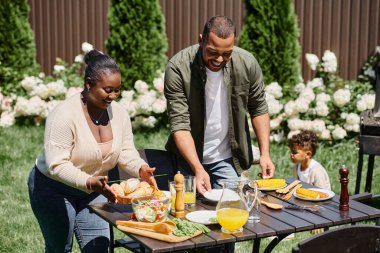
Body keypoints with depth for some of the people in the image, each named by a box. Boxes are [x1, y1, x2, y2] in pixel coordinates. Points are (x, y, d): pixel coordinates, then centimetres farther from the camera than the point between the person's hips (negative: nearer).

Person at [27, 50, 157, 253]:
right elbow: (56, 165, -30)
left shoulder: (118, 113, -7)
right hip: (53, 188, -5)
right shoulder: (64, 114, -26)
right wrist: (90, 182, -43)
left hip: (95, 189, 5)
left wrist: (141, 169, -24)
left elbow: (126, 152, -3)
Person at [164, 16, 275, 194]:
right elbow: (179, 124, -25)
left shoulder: (247, 64, -13)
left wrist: (265, 153, -7)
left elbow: (259, 109, 1)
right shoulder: (178, 67, -22)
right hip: (188, 157, -1)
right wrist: (198, 169, -34)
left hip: (226, 160, 2)